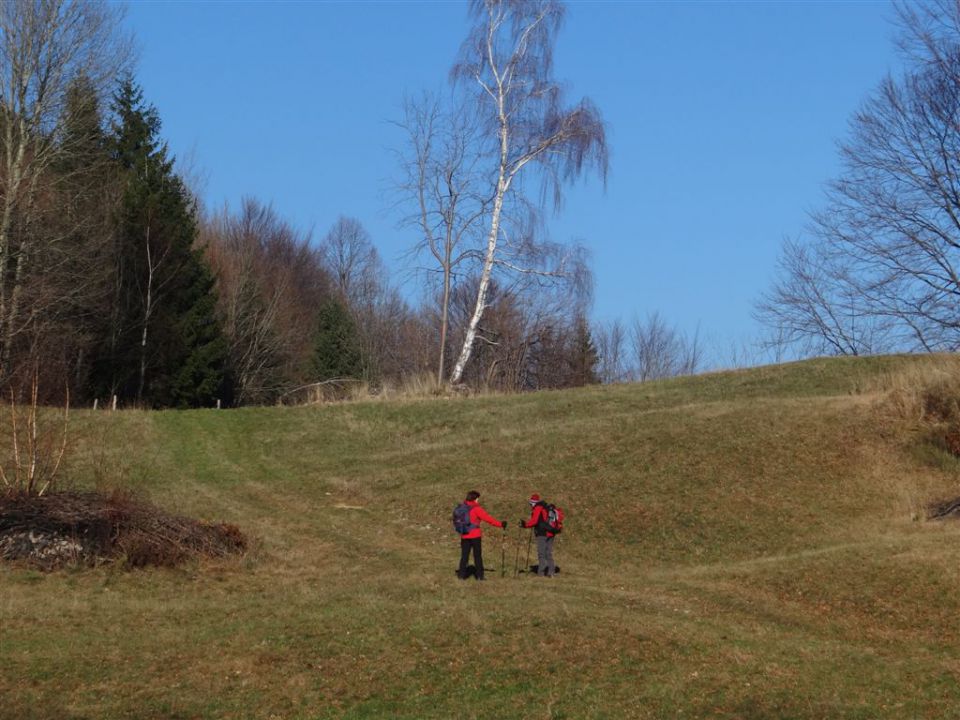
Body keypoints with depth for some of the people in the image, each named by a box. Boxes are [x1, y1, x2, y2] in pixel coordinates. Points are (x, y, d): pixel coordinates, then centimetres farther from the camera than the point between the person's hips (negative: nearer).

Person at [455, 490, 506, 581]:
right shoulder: (476, 508, -12)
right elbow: (488, 518, -12)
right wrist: (500, 524, -7)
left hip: (464, 536, 5)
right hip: (475, 535, -5)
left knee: (464, 555, 9)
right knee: (477, 555, 5)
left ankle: (462, 574, 7)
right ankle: (479, 575, 7)